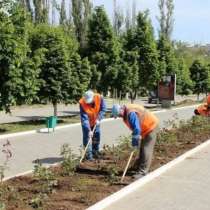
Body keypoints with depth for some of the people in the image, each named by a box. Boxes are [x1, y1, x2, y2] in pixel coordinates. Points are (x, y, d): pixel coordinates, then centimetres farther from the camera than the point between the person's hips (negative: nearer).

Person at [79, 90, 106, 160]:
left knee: (97, 136, 11)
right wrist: (89, 130, -38)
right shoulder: (82, 103, -34)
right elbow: (84, 118, -34)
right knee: (87, 137, -9)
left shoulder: (99, 98, -27)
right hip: (87, 123, -4)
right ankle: (89, 155, -2)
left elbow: (103, 109, -14)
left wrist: (98, 119, -28)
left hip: (95, 122, 4)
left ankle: (95, 153, 27)